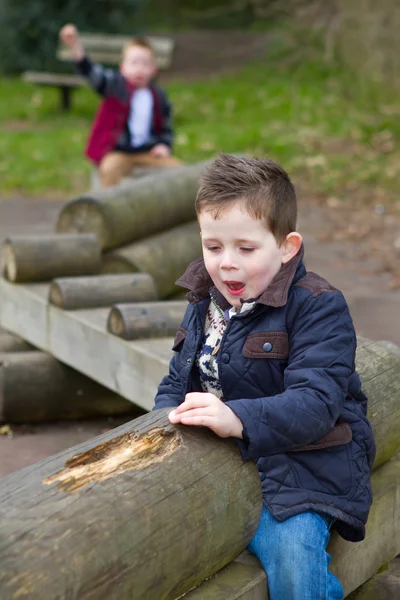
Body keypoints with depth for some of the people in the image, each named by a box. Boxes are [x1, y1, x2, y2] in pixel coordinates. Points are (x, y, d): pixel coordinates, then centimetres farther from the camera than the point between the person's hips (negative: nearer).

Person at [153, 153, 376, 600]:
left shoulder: (318, 307, -12)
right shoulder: (204, 305, 11)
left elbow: (315, 403, -24)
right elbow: (176, 382, 17)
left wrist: (238, 419, -40)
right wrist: (170, 417, -7)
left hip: (295, 464, -6)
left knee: (292, 558, -28)